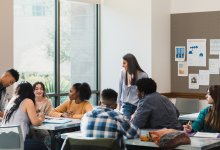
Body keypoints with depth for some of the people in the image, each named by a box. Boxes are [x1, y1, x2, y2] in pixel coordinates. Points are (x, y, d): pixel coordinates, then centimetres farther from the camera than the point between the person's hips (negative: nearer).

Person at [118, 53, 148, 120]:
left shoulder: (143, 76, -10)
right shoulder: (123, 73, -1)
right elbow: (120, 90, 9)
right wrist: (119, 104, 10)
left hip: (138, 106, -2)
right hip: (125, 105, 2)